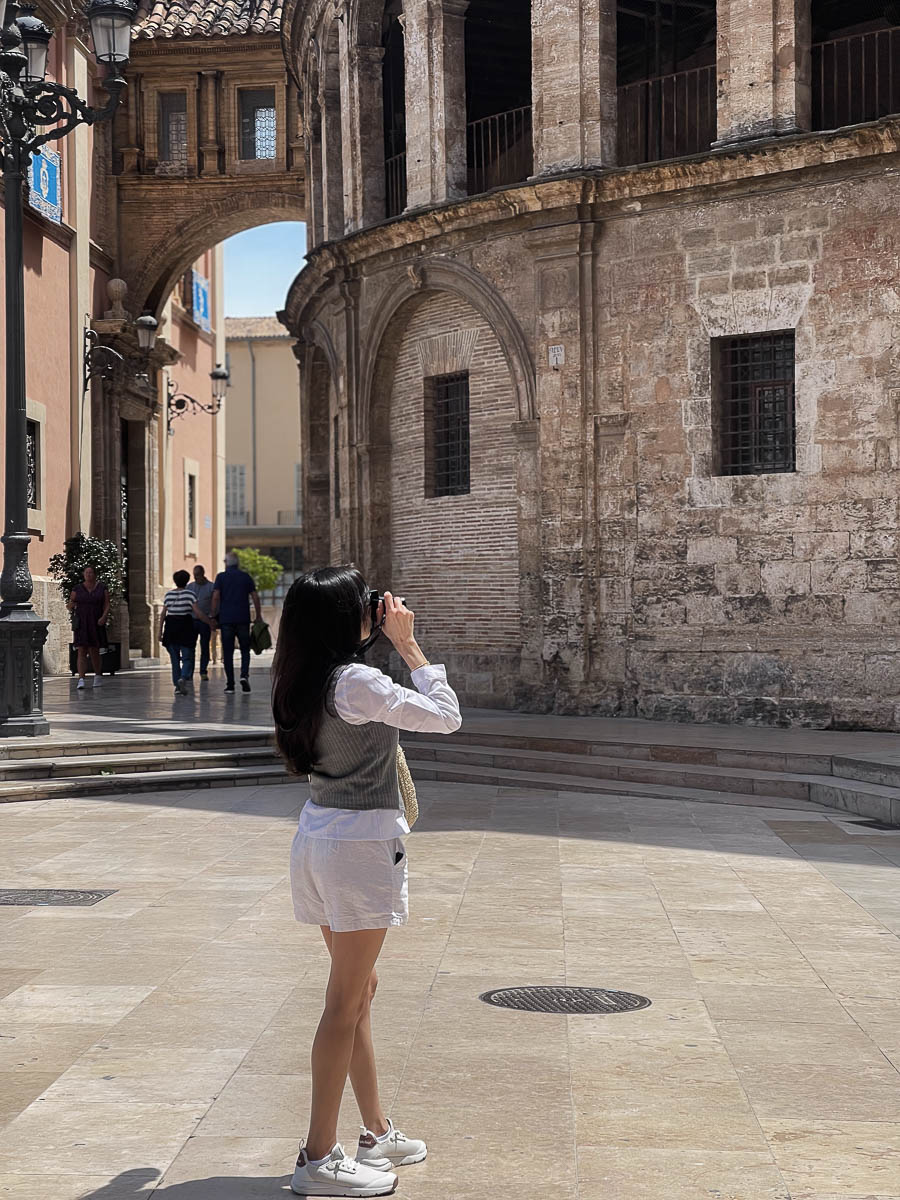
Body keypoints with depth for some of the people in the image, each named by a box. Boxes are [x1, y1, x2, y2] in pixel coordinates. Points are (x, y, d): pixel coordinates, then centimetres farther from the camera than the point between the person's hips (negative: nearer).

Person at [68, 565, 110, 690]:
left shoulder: (102, 588, 4)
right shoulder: (77, 589, 5)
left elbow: (106, 605, 1)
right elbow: (70, 607, 5)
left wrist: (104, 617, -16)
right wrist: (70, 606, -18)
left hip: (96, 624, 0)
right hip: (81, 624, 0)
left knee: (94, 651, 6)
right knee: (82, 651, -9)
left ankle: (98, 675, 28)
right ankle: (81, 680, -16)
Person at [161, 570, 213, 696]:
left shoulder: (168, 595, 6)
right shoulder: (189, 594, -4)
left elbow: (163, 614, 5)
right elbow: (198, 613, -11)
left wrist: (160, 632, 10)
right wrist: (210, 622, -2)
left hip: (170, 627, 3)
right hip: (185, 627, -3)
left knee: (175, 659, 10)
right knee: (187, 658, 0)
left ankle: (177, 685, 8)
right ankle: (184, 678, -26)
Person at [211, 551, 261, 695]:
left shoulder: (221, 577, 2)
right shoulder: (246, 576, 7)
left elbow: (215, 597, -7)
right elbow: (255, 597, 3)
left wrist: (214, 616, -1)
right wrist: (258, 616, 8)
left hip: (226, 619, -1)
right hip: (243, 618, 1)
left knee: (228, 652, 4)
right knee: (245, 650, 10)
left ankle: (230, 684, 2)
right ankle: (244, 675, -13)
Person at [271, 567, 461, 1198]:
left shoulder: (305, 680, 6)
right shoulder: (356, 683, -19)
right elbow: (446, 715, -14)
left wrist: (388, 644, 14)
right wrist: (408, 644, -8)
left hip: (320, 835, 9)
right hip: (360, 844, -9)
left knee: (360, 988, 18)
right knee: (346, 1002, -2)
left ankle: (378, 1132, 29)